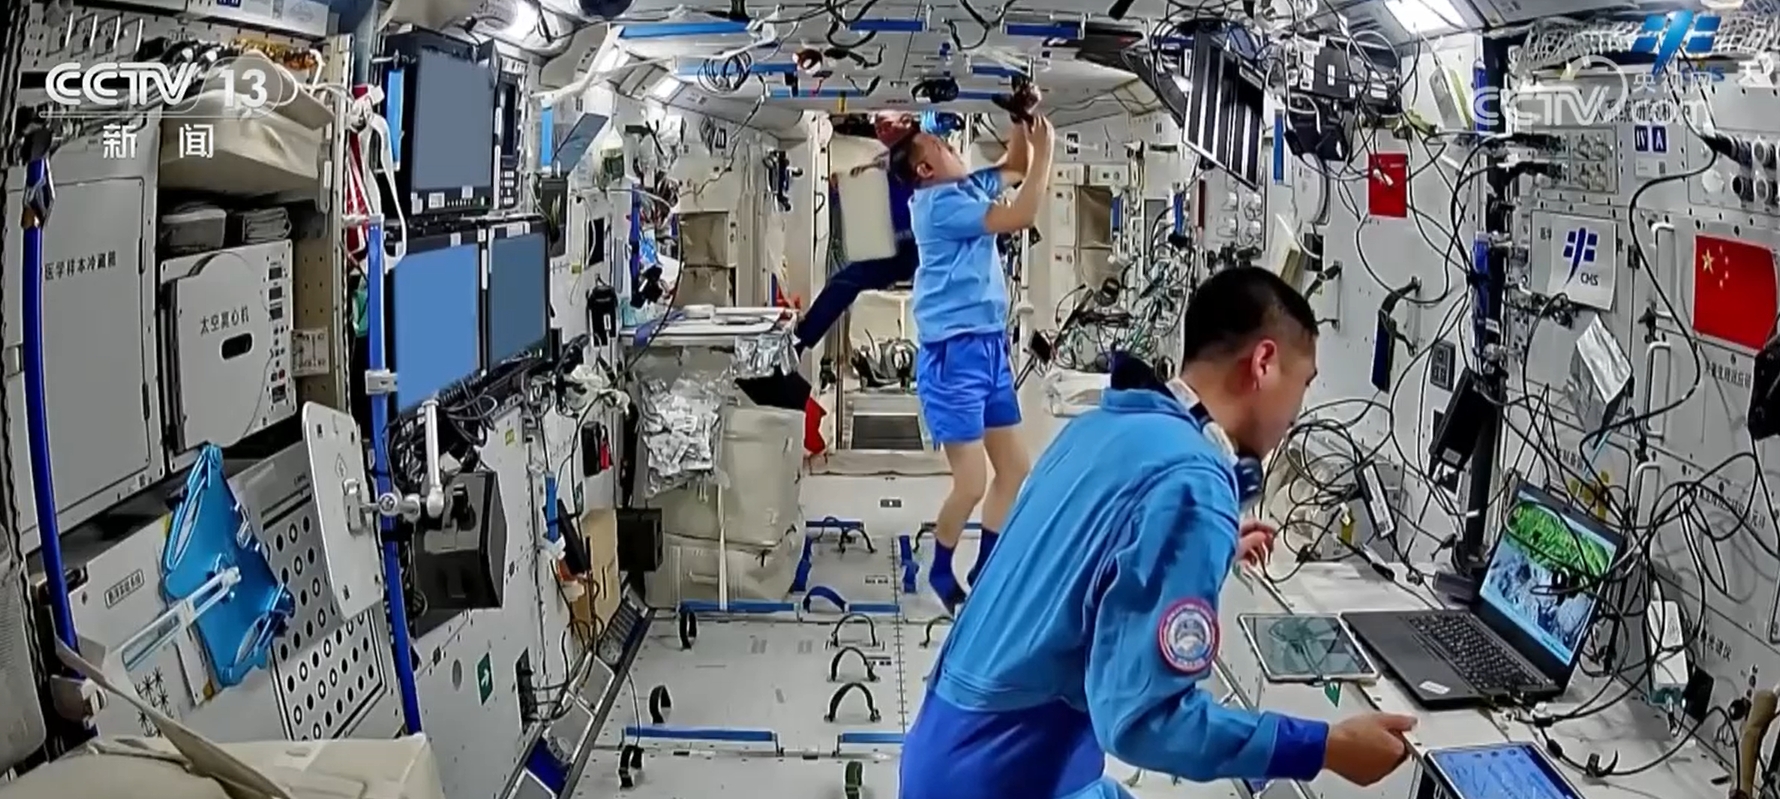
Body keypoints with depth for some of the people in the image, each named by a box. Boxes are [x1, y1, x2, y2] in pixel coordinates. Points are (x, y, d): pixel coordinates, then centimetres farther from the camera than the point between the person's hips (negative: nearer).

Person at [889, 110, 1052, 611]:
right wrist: (1045, 152, -12)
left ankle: (985, 572, 22)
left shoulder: (967, 188, 13)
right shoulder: (939, 202, -14)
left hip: (990, 347, 10)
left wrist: (1022, 125, 11)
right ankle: (941, 572, 15)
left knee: (1015, 468, 11)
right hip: (953, 353, -9)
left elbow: (1014, 169, 28)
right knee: (972, 483, -8)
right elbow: (1021, 217, -21)